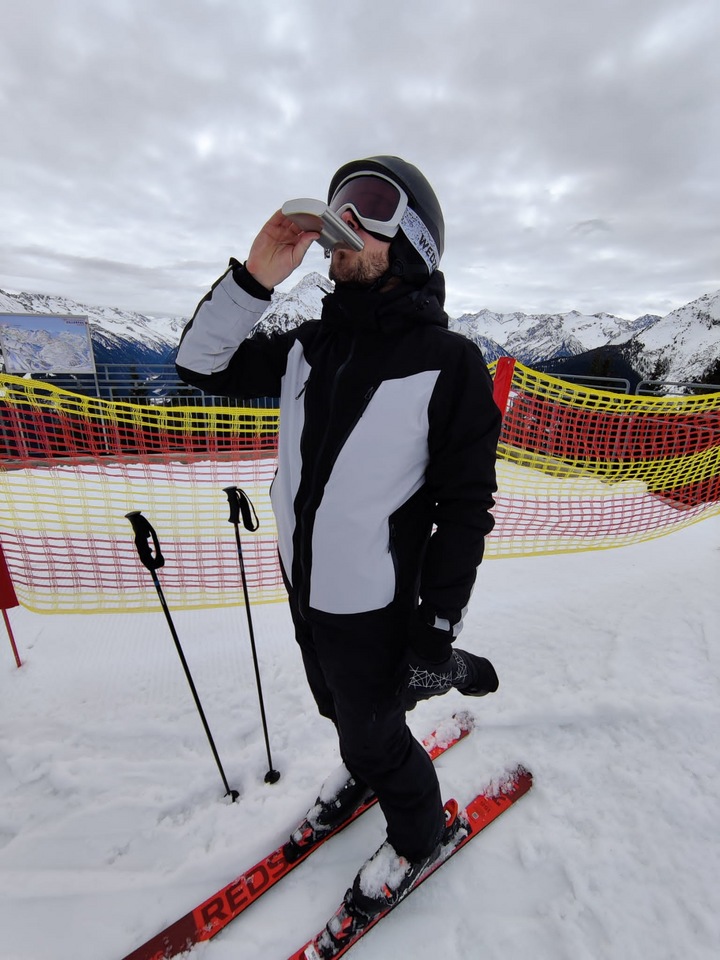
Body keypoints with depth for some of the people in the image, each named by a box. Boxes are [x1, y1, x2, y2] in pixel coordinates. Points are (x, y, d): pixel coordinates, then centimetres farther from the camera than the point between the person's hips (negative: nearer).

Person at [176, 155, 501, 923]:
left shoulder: (450, 361, -16)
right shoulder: (307, 346, 0)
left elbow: (466, 507, -16)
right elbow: (201, 365, 5)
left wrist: (436, 631, -13)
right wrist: (252, 277, -9)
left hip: (374, 605, -5)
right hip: (302, 586, 6)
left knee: (371, 733, 18)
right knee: (339, 708, 30)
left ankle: (417, 834, 53)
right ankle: (362, 772, 65)